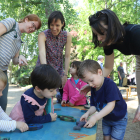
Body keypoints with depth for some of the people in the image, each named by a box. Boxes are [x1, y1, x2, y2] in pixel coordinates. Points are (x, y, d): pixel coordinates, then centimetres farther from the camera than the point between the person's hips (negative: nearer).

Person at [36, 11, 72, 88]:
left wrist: (65, 75, -10)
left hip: (58, 69, 3)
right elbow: (42, 53, -35)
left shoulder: (67, 36, -11)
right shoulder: (43, 35, -19)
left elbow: (67, 56, -9)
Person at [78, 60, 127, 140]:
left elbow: (111, 105, -36)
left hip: (119, 119, -6)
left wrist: (96, 117, -42)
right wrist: (88, 113, -25)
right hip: (106, 119, 6)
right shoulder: (93, 88, -8)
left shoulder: (109, 84, -30)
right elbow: (94, 106, -5)